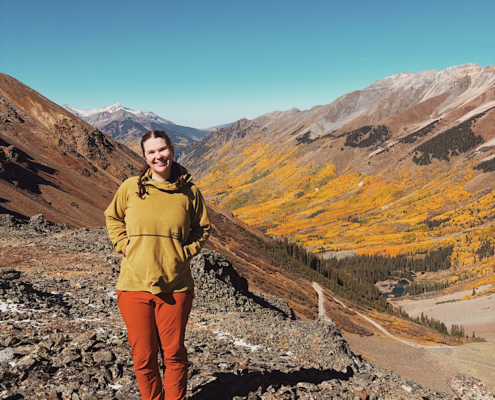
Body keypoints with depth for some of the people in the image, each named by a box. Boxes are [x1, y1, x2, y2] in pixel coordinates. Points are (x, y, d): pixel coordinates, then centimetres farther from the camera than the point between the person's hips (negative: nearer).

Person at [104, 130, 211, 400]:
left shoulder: (189, 191, -1)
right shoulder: (130, 187, 0)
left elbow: (202, 229, 13)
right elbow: (112, 218, 17)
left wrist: (184, 253, -1)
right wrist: (125, 246, 3)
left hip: (175, 287, 0)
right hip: (134, 285, 1)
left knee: (173, 353, 10)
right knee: (143, 355, 10)